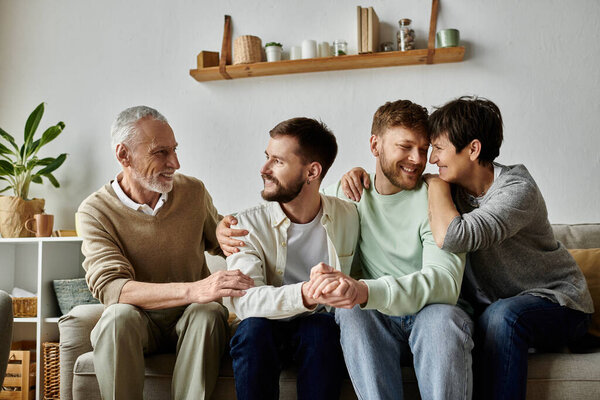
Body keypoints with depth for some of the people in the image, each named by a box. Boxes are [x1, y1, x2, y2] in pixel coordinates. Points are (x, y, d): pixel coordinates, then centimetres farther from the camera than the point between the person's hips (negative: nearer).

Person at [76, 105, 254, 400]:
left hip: (190, 318, 2)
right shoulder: (95, 211, -10)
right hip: (138, 321, -2)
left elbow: (218, 242, 20)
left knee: (208, 314, -32)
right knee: (118, 315, -34)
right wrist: (193, 290, -38)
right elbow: (109, 286, -24)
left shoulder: (194, 192, 2)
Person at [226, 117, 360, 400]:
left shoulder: (349, 217, -3)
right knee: (254, 328, -32)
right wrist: (305, 294, -41)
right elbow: (244, 299, -24)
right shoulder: (249, 225, -9)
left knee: (321, 329, -32)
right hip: (268, 328, 0)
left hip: (321, 327, 1)